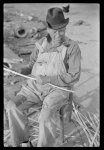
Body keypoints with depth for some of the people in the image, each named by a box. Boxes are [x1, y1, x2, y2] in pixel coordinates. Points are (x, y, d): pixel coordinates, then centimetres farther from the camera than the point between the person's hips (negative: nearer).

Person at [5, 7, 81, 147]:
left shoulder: (72, 48, -9)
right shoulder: (41, 44, 4)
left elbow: (74, 77, -11)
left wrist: (48, 79, -19)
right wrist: (21, 71, -4)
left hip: (58, 88, -4)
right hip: (36, 85, 5)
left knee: (46, 116, -31)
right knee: (13, 107, -15)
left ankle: (45, 144, -6)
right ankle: (23, 141, 3)